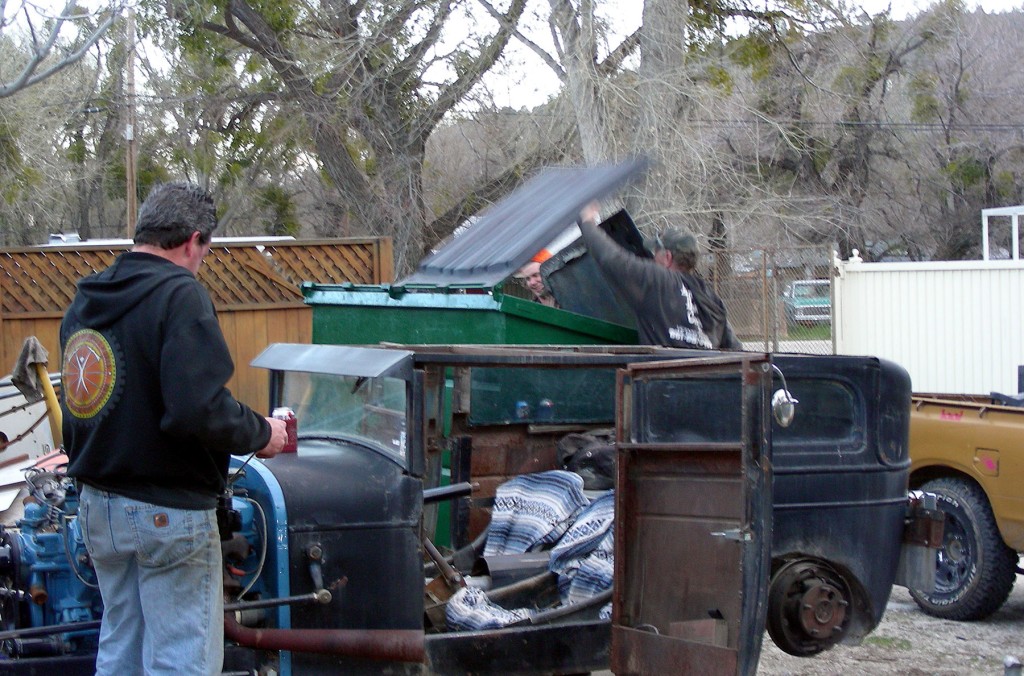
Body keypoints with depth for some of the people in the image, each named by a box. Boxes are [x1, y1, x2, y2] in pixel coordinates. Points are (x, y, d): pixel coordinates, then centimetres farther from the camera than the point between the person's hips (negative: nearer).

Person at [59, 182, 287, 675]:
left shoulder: (85, 300, 9)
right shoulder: (179, 293, -16)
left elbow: (77, 406, 14)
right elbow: (200, 409, -26)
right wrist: (261, 434, -10)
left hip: (97, 505, 8)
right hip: (168, 511, -8)